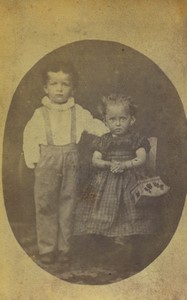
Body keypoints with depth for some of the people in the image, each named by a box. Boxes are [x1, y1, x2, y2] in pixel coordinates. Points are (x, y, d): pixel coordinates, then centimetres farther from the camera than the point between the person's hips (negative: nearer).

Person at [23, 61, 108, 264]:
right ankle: (47, 249, 15)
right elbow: (30, 137, 2)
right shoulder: (40, 114, -1)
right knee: (45, 206, 3)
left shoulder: (78, 113, 3)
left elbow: (95, 126, 10)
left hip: (70, 163, 2)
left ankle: (63, 248, 20)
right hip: (47, 164, -1)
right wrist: (32, 159, -5)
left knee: (67, 205, 8)